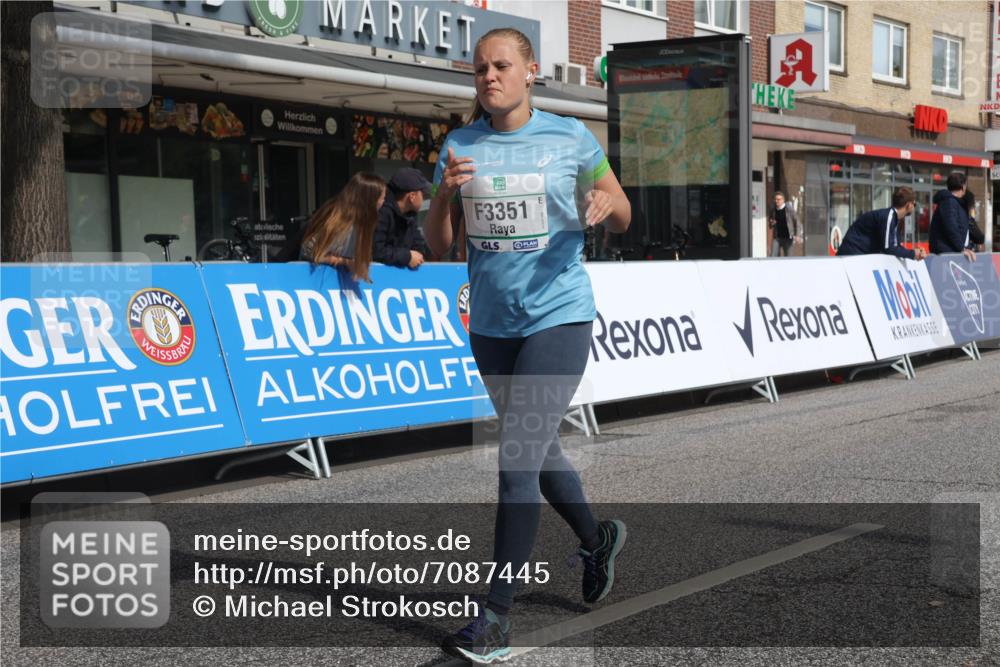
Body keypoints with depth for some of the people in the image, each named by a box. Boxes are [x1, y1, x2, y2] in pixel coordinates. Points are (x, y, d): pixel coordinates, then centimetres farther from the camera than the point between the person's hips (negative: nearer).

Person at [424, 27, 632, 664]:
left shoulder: (570, 137, -3)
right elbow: (438, 244, 3)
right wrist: (445, 192, -16)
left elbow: (623, 216, 7)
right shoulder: (460, 145, 4)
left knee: (518, 462, -12)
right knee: (540, 449, 19)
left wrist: (606, 203, -16)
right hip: (492, 323, 5)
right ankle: (597, 539, 46)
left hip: (558, 315, -5)